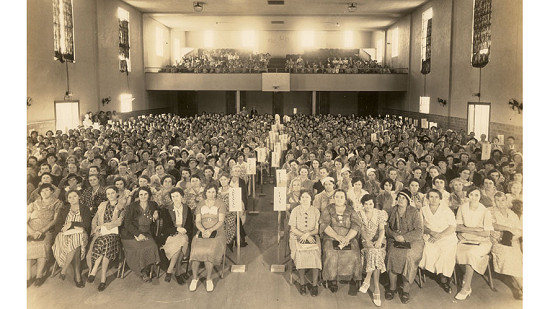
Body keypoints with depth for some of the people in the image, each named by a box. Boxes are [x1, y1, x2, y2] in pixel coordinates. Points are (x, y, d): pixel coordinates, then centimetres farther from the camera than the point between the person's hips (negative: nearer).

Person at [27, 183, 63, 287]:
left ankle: (39, 276, -19)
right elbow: (26, 221, 6)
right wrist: (32, 232, -11)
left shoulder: (56, 204, 8)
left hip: (46, 231, -1)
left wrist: (41, 231, -13)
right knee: (28, 247, -22)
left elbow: (54, 220, -1)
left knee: (43, 245, -27)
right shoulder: (34, 205, 13)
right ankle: (28, 277, -15)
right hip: (31, 231, 2)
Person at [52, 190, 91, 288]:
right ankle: (77, 275, -27)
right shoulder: (64, 210, 19)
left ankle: (64, 270, -23)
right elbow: (57, 227, 9)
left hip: (79, 235, -1)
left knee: (76, 242, -36)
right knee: (75, 247, -34)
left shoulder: (85, 210, 14)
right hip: (65, 235, 1)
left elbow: (87, 224, -1)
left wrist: (71, 224, -6)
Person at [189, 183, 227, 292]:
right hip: (202, 231, 2)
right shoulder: (200, 204, 14)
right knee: (196, 249, -27)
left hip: (217, 231, -2)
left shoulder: (220, 204, 6)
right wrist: (203, 230, -15)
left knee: (209, 250, -31)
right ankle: (195, 278, -14)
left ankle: (209, 279, -17)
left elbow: (221, 221, -3)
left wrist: (210, 230, -18)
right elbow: (197, 222, 6)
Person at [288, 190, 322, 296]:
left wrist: (308, 234, -14)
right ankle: (302, 284, -13)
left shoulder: (316, 211, 8)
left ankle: (314, 285, -15)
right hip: (297, 237, -1)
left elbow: (317, 230, 5)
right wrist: (304, 235, -13)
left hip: (312, 236, 1)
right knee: (301, 253, -30)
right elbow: (293, 229, 1)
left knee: (315, 253, -29)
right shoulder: (295, 211, 4)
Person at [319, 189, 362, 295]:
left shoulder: (351, 211, 12)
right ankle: (332, 280, -12)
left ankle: (353, 282, -12)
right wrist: (337, 236, -19)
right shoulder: (327, 210, 9)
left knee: (354, 255, -26)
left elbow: (356, 225, -1)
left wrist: (347, 238, -18)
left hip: (349, 239, 1)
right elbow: (324, 225, -5)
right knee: (331, 254, -29)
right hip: (331, 238, -1)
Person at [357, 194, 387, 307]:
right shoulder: (359, 214, 6)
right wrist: (367, 240, -21)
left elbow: (382, 229, -6)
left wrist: (379, 240, -25)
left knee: (375, 251, -31)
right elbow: (361, 229, -3)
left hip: (378, 240, 0)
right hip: (365, 240, 0)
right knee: (373, 251, -31)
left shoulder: (380, 214, 5)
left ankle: (367, 280, -19)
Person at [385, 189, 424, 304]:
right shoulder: (393, 210, 10)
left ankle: (406, 290, -17)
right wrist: (394, 235, -10)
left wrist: (404, 237, -19)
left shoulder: (414, 212, -2)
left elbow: (419, 231, -8)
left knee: (408, 256, -31)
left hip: (412, 240, -2)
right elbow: (387, 228, 11)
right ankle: (392, 287, -14)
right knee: (392, 254, -28)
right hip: (395, 240, 3)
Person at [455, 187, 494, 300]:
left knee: (471, 253, -32)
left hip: (481, 242, -2)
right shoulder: (462, 208, 4)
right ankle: (469, 283, -11)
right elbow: (457, 227, 0)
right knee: (458, 252, -29)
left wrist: (466, 229, -10)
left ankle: (466, 287, -21)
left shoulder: (485, 212, -4)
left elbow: (486, 233, -7)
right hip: (464, 240, 2)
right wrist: (475, 229, -12)